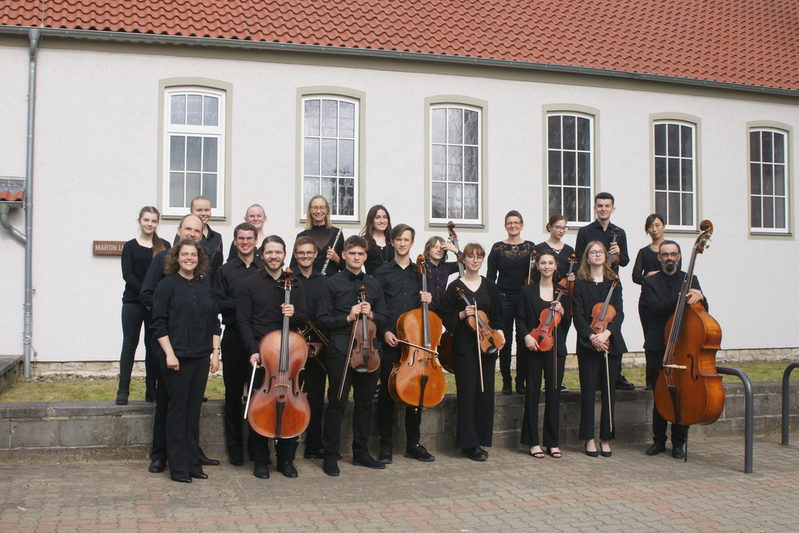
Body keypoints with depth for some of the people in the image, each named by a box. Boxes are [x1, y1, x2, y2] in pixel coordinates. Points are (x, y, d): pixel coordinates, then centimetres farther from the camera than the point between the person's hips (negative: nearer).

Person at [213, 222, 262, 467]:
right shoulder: (225, 271, 10)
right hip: (234, 338, 1)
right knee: (233, 393, 5)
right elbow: (218, 303, 0)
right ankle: (235, 446, 15)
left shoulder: (266, 270, 8)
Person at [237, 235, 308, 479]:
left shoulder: (294, 285, 10)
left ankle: (286, 459, 16)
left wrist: (294, 313, -12)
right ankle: (260, 459, 13)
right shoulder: (250, 284, 2)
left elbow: (303, 321, 11)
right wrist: (253, 351, -13)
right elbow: (244, 321, -3)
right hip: (259, 354, -2)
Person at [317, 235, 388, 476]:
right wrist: (348, 318, -17)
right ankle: (331, 456, 8)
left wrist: (371, 315, -7)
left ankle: (361, 453, 23)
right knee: (336, 404, -1)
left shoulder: (374, 284, 12)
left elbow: (383, 319, 14)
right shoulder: (333, 283, 1)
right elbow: (323, 320, -3)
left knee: (365, 403, 11)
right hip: (340, 350, -4)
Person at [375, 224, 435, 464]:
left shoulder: (419, 272, 12)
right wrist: (384, 331, -12)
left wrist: (427, 300, -3)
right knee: (387, 391, 0)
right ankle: (386, 446, 9)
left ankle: (413, 444, 17)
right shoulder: (382, 273, 3)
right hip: (389, 340, -3)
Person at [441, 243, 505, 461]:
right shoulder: (455, 287, 0)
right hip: (465, 347, -4)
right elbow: (445, 318, 0)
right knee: (468, 392, -5)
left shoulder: (489, 286, 10)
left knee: (485, 392, 5)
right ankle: (468, 442, 2)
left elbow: (497, 314, 15)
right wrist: (461, 315, -16)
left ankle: (480, 439, 15)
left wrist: (499, 331, -2)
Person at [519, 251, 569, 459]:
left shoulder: (562, 291, 10)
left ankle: (553, 442, 12)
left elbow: (568, 323, 11)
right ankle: (533, 442, 7)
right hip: (534, 347, -2)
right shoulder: (527, 291, 4)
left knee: (553, 393, 4)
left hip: (555, 348, 2)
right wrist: (526, 335, -14)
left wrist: (562, 312, -9)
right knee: (533, 393, -1)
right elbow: (521, 319, 3)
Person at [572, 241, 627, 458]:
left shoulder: (614, 282, 9)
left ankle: (606, 438, 13)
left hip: (611, 344, 2)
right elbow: (578, 315, -4)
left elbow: (619, 312, -1)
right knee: (588, 391, 0)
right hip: (588, 345, -2)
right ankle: (589, 439, 8)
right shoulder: (580, 284, 4)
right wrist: (591, 336, -18)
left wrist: (607, 332, -18)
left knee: (609, 391, 5)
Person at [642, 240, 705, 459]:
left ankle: (678, 443, 11)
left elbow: (703, 310, 4)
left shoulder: (690, 280, 13)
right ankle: (659, 441, 16)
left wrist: (699, 297, -18)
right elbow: (657, 308, -11)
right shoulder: (650, 282, 5)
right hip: (658, 347, -1)